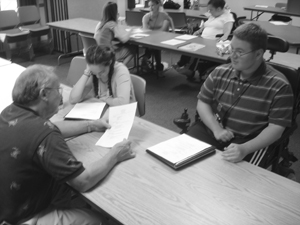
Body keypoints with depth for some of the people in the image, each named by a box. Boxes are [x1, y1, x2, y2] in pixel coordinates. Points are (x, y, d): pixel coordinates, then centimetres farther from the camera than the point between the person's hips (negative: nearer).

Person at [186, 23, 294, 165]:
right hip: (212, 132, 4)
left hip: (249, 143, -4)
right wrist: (216, 128, -9)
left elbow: (276, 128, -11)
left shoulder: (278, 86, -10)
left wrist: (245, 149, -27)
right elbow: (202, 102, 10)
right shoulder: (220, 73, 3)